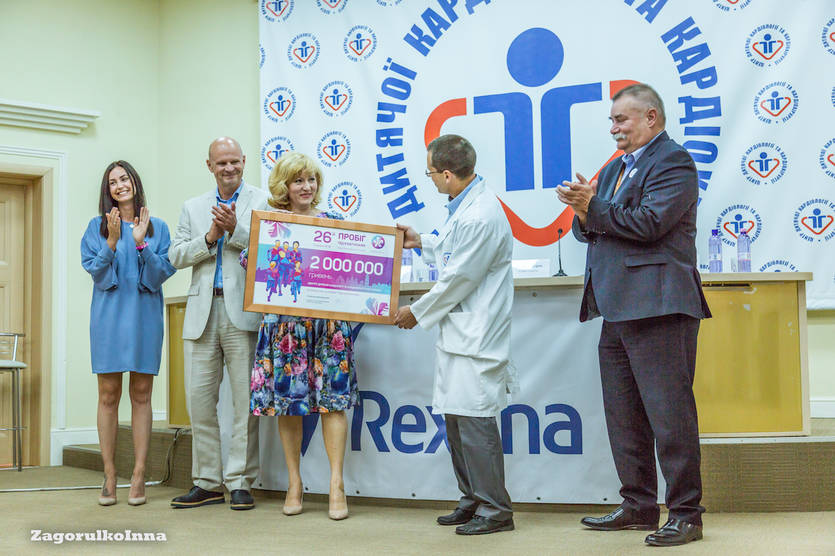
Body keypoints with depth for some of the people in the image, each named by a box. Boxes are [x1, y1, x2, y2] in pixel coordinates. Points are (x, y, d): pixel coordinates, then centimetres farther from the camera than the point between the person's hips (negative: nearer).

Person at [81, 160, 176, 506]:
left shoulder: (157, 228, 8)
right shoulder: (97, 227, 8)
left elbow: (161, 274, 0)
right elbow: (96, 272, 1)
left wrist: (141, 242, -12)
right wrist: (112, 241, -12)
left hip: (144, 316, 0)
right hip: (109, 317, 0)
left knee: (141, 394, 1)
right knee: (108, 395, 0)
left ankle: (139, 475, 4)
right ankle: (109, 476, 6)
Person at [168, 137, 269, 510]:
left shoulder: (262, 201, 7)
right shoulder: (193, 208, 19)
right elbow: (176, 255, 10)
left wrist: (235, 230, -15)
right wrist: (209, 238, -5)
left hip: (242, 311, -4)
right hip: (202, 312, 4)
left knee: (246, 399, -3)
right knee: (199, 398, 4)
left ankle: (240, 482, 5)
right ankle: (207, 483, 14)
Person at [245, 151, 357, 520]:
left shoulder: (332, 221, 9)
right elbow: (249, 262, 2)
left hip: (328, 320, 0)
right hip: (284, 321, 0)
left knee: (332, 398, -5)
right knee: (287, 400, 4)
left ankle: (337, 483, 0)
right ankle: (294, 483, 15)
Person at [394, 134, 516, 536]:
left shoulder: (480, 217, -21)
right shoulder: (467, 205, 11)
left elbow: (457, 280, -17)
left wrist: (416, 313, -6)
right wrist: (421, 243, 30)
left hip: (476, 336, -10)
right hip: (460, 332, 10)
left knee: (475, 420, -6)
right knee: (455, 418, 14)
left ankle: (495, 509, 4)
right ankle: (473, 500, 25)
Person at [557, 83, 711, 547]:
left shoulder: (672, 162, -5)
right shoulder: (614, 168, 23)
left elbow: (649, 222, -18)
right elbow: (587, 229, 18)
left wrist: (592, 208, -10)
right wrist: (584, 214, -4)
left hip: (658, 308, -9)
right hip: (617, 309, 10)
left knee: (669, 412, -6)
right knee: (624, 417, 13)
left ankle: (686, 513, 2)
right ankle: (638, 506, 24)